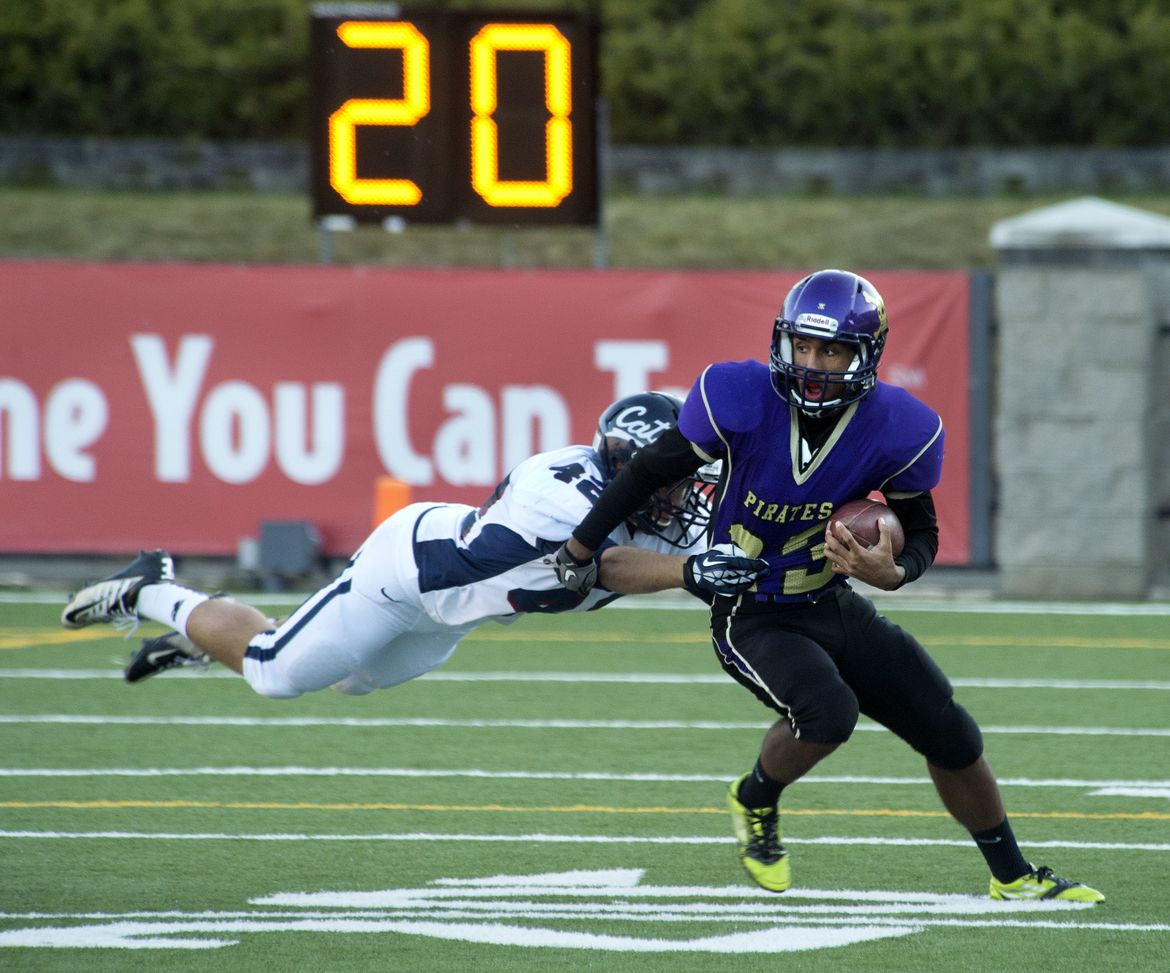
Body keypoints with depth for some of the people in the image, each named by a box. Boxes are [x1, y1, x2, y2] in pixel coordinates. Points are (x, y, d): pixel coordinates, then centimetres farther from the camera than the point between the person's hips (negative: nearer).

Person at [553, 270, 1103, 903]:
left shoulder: (896, 431, -16)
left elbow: (922, 534, -1)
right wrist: (578, 552, 2)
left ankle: (1013, 876, 27)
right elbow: (652, 472, -7)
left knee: (950, 732, 4)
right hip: (749, 618, -4)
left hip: (833, 607, 4)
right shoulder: (741, 400, -23)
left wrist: (891, 571, -25)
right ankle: (755, 803, 2)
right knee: (828, 711, -31)